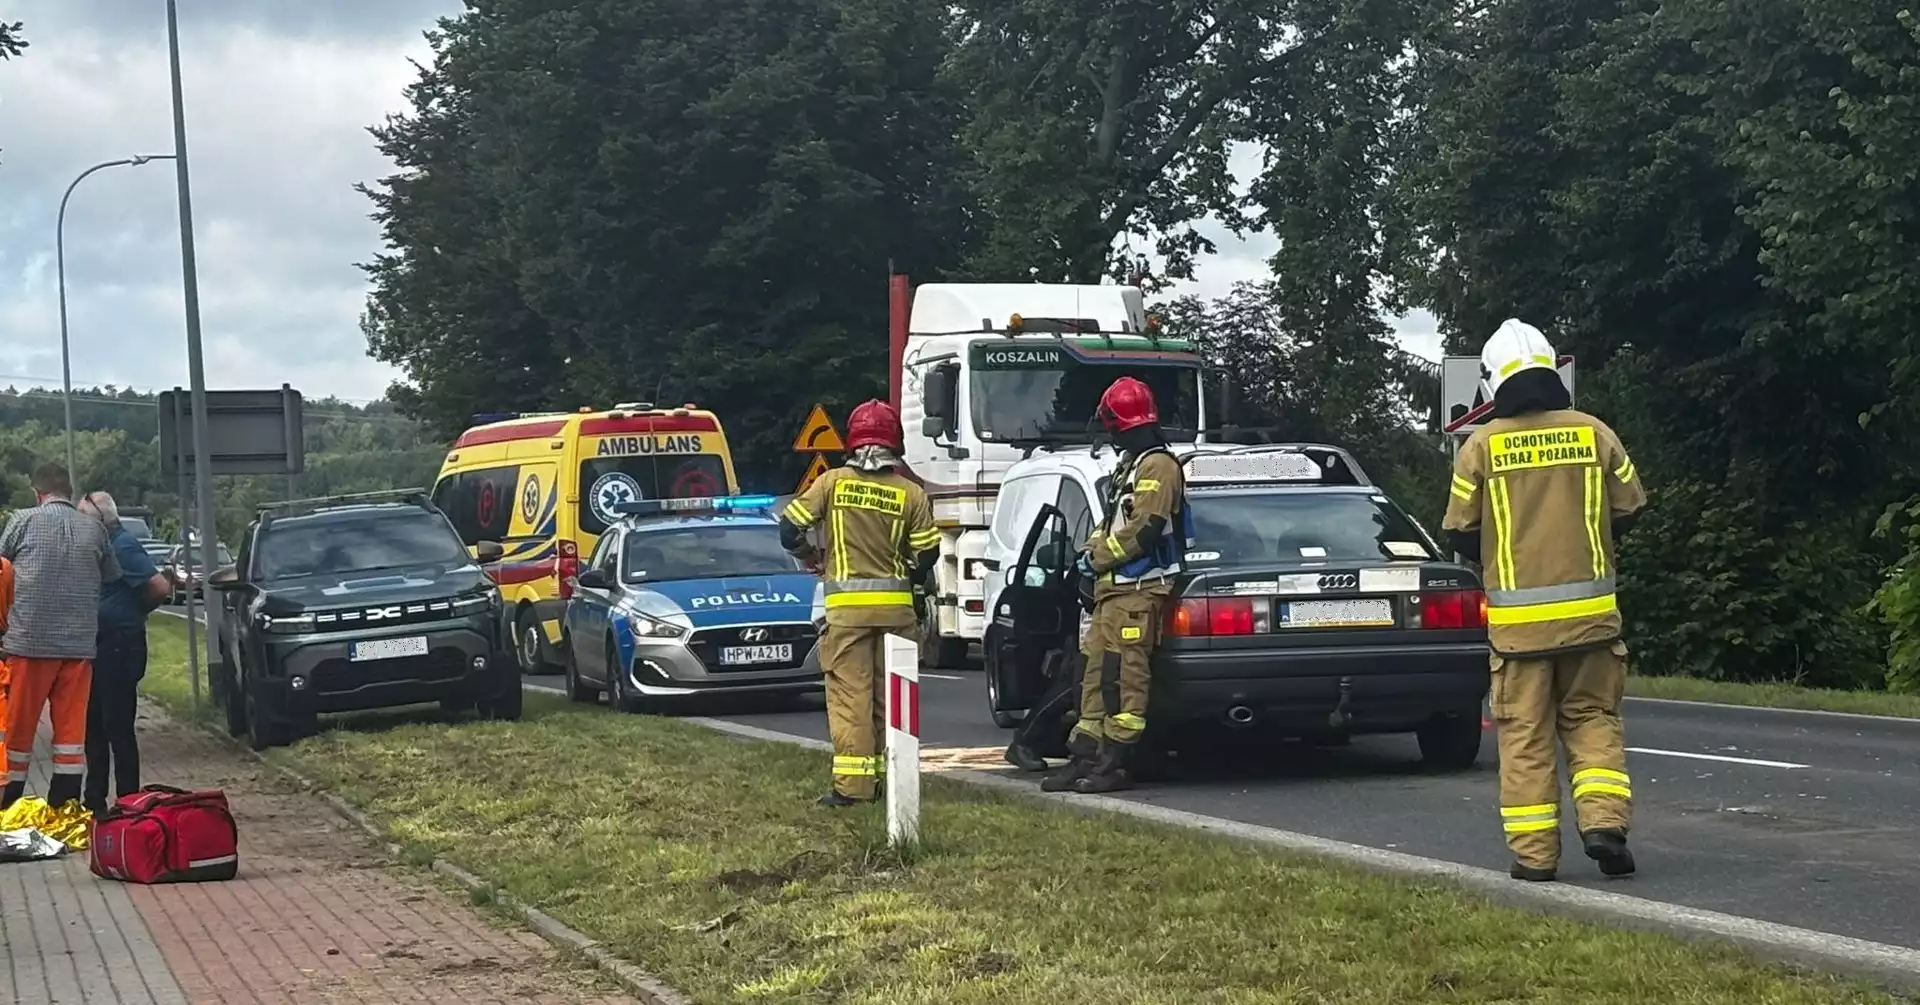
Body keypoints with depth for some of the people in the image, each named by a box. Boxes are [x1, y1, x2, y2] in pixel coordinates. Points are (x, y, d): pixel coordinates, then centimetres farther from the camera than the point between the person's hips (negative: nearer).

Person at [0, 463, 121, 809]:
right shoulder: (94, 529, 5)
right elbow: (113, 580, 13)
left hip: (29, 641, -2)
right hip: (79, 644, 2)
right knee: (72, 729, 6)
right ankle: (65, 806, 5)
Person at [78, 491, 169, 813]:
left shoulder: (123, 546, -15)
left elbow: (159, 587, -22)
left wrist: (136, 611, -6)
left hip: (119, 649, -9)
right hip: (99, 647, 9)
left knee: (118, 727, -6)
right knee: (94, 725, 14)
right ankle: (95, 799, 22)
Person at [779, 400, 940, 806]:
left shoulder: (832, 482, -1)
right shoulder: (911, 493, 0)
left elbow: (789, 528, -1)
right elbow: (928, 553, 1)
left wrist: (812, 558, 18)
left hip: (847, 605, -2)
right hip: (896, 605, 2)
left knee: (850, 694, -1)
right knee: (891, 695, 11)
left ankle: (852, 783, -7)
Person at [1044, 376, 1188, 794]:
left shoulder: (1158, 466, -11)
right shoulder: (1129, 466, 22)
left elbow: (1144, 529, -19)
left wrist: (1096, 558, -10)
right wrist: (1092, 550, 9)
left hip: (1139, 590, -10)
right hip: (1112, 588, 11)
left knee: (1126, 677, -10)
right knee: (1097, 672, 9)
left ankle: (1116, 765, -10)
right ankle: (1084, 757, 12)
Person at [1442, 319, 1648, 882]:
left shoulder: (1482, 446, -5)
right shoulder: (1593, 434, 0)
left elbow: (1462, 533, 0)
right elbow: (1628, 510, 9)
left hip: (1517, 616, -1)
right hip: (1589, 610, 1)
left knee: (1525, 733, 5)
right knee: (1592, 718, 14)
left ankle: (1533, 853, 5)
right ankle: (1603, 821, -4)